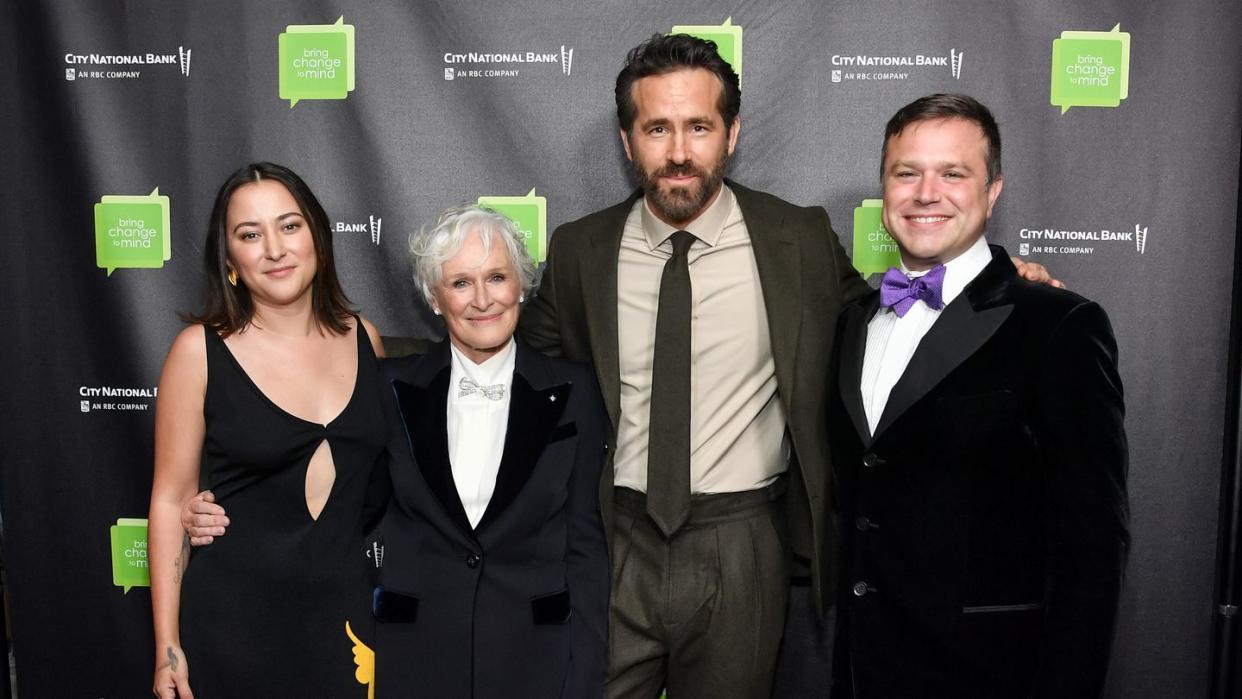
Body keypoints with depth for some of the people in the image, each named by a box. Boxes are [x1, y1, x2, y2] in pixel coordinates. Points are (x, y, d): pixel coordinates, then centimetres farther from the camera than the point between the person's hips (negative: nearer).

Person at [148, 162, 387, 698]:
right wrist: (167, 647, -6)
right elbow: (171, 499, -5)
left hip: (344, 611, 3)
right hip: (234, 620, -2)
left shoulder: (364, 339, 1)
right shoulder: (200, 350, -8)